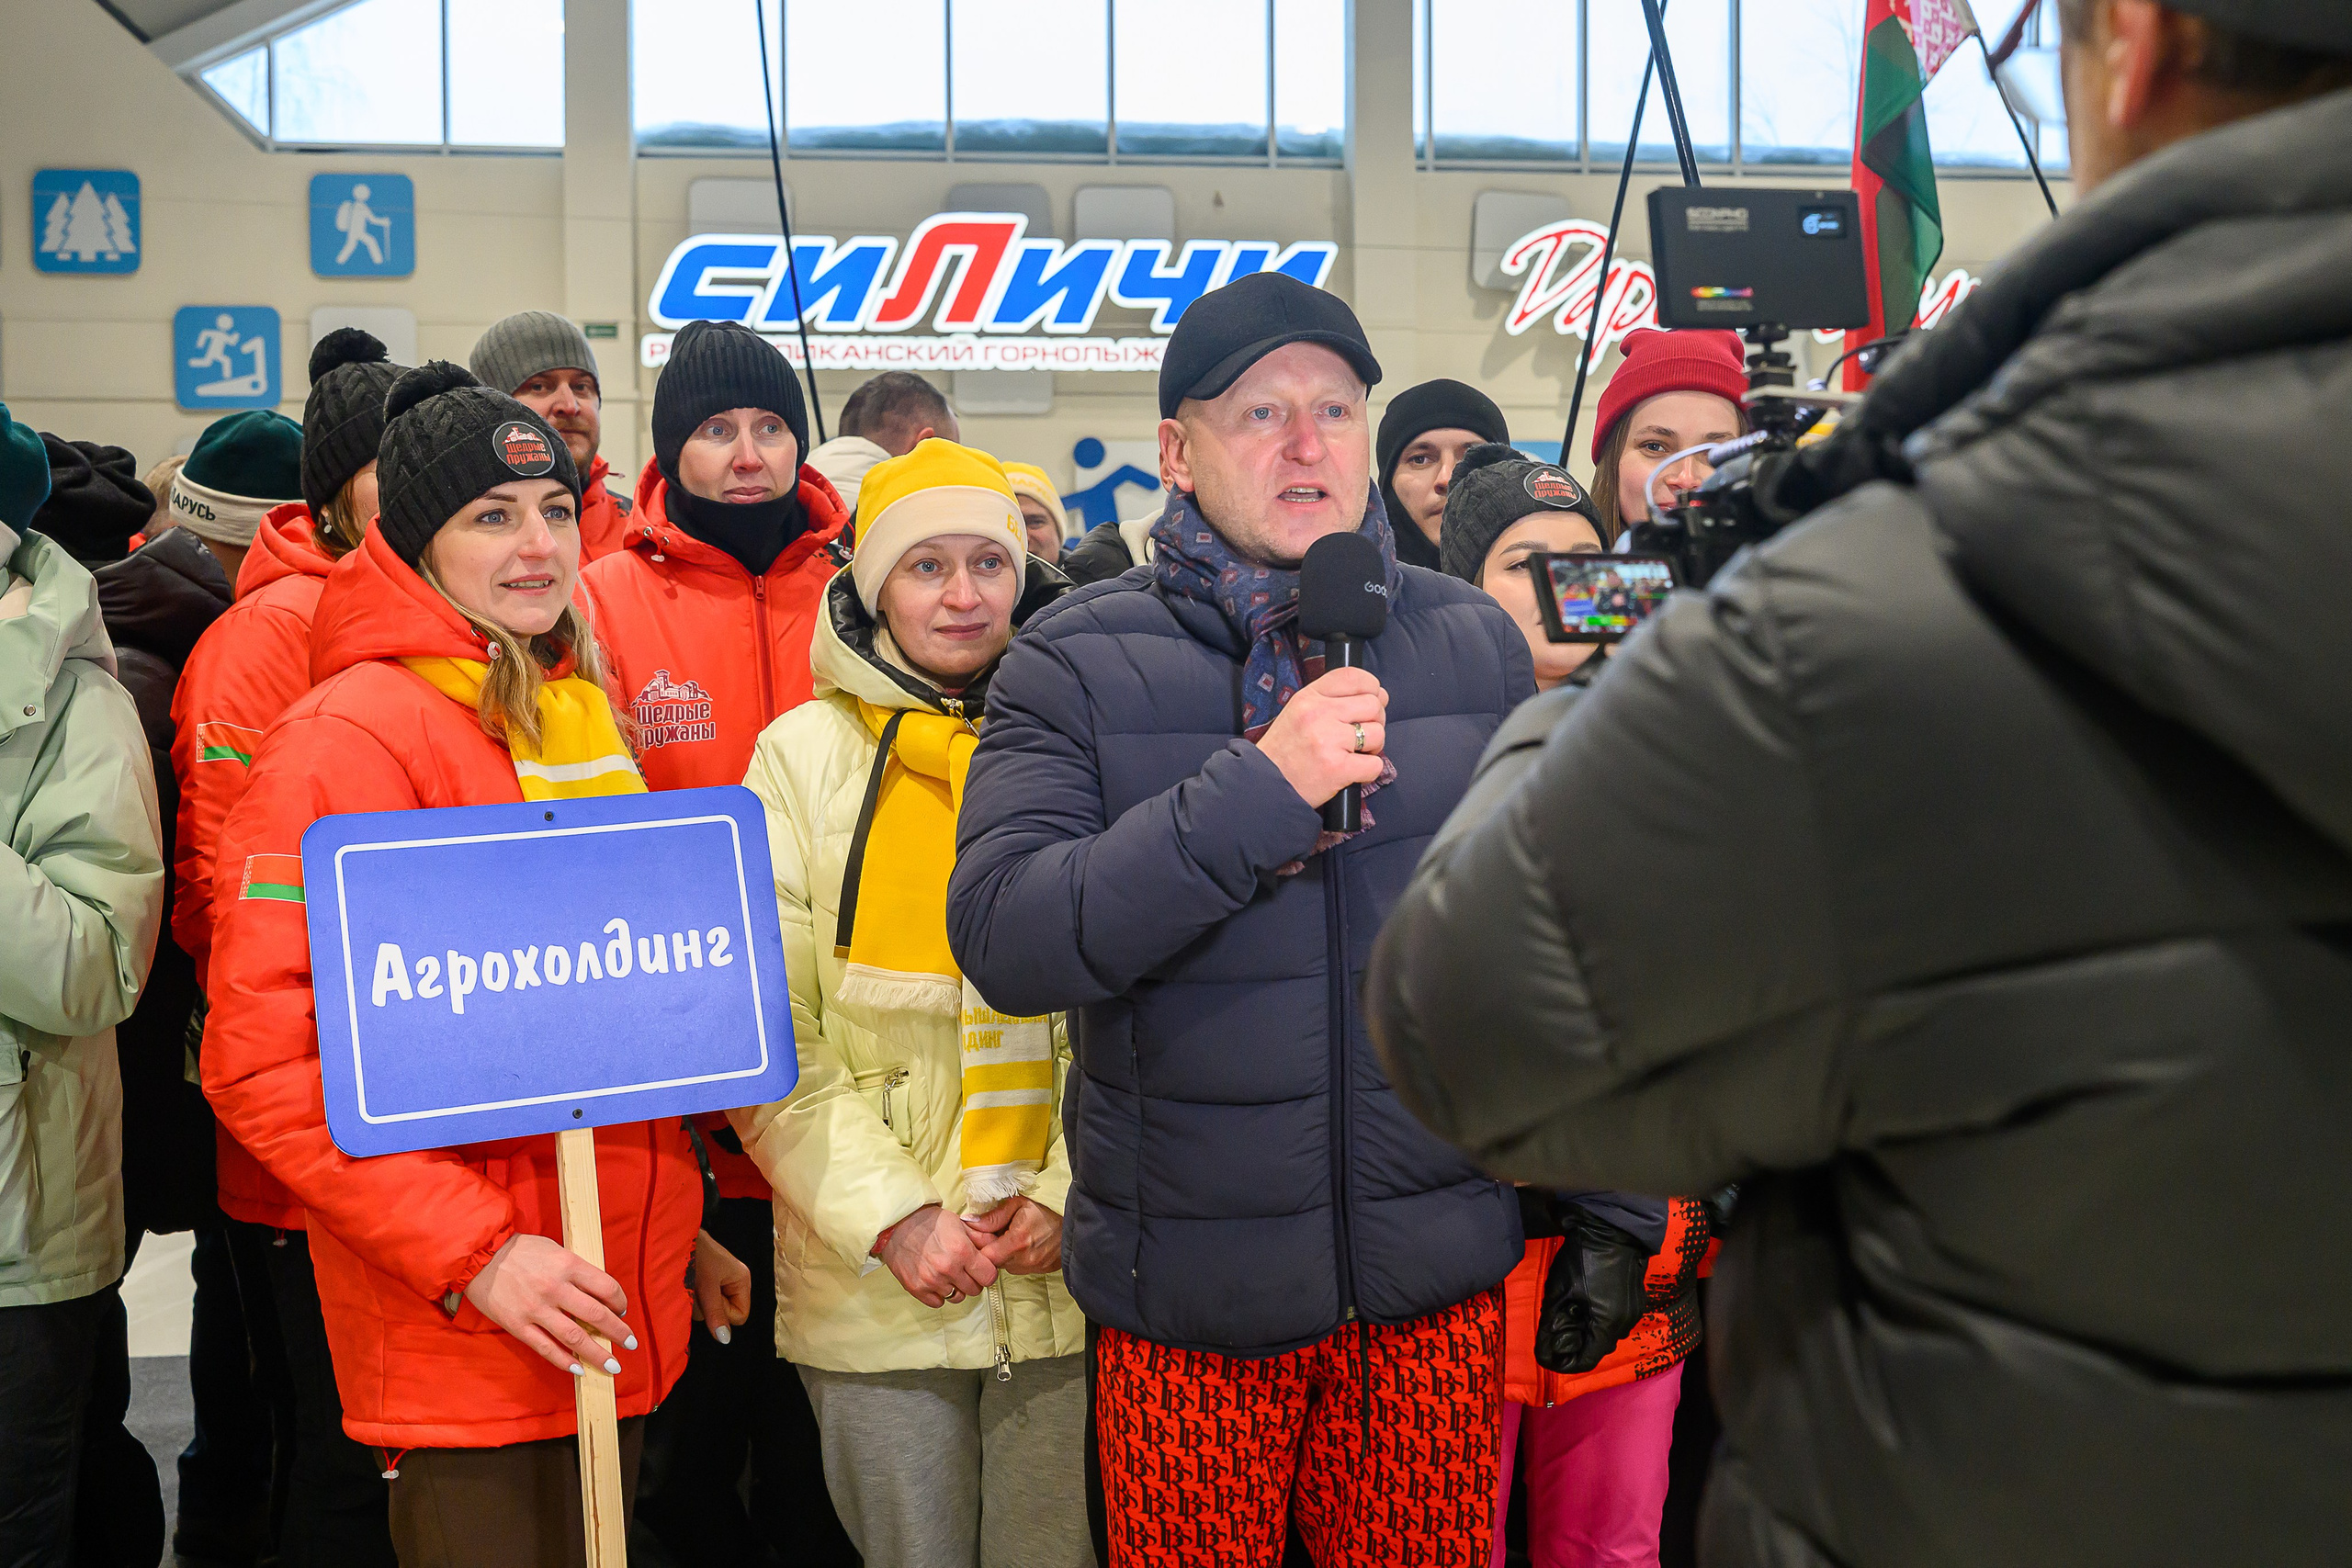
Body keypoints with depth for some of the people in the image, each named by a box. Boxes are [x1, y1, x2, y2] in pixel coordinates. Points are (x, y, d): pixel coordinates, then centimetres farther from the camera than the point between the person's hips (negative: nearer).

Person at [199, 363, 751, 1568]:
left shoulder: (584, 717, 11)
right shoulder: (349, 735, -13)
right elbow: (265, 1059, -17)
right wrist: (472, 1254, -21)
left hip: (616, 1319, 7)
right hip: (454, 1344, -7)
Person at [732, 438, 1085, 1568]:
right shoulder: (807, 754, 2)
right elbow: (766, 1038, -2)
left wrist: (1073, 1193, -6)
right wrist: (893, 1218, -10)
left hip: (1068, 1272, 1)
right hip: (876, 1288, -1)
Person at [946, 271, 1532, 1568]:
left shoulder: (1476, 645, 4)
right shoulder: (1075, 666, -5)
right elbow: (1004, 940, -17)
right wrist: (1256, 791, -25)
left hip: (1439, 1275, 2)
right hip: (1189, 1295, -2)